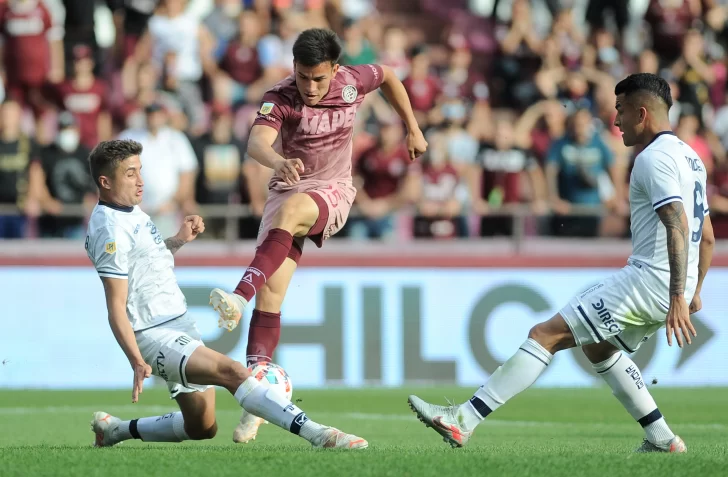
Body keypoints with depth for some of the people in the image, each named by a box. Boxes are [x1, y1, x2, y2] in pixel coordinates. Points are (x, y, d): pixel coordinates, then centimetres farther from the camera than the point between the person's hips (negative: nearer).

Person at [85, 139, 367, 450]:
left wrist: (179, 240, 12)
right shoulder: (111, 231, -17)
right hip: (155, 336, -11)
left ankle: (117, 430, 30)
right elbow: (116, 306, -20)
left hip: (179, 326, 11)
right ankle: (317, 435, -40)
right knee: (233, 372, -29)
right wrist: (137, 362, -27)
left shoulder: (130, 211, 12)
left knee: (202, 428, 15)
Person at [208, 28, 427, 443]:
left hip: (332, 193, 0)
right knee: (270, 296, -12)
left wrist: (413, 129, 21)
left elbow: (389, 76, 18)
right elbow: (257, 141, -35)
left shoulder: (352, 82, -6)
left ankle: (240, 297, -50)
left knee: (288, 211, -37)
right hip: (288, 188, 1)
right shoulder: (280, 98, -15)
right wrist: (277, 161, -58)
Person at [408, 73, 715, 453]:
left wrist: (678, 298, -30)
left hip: (648, 279, -10)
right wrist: (693, 292, 30)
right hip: (670, 287, 10)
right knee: (596, 347, 28)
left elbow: (677, 225, -24)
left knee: (546, 334, -11)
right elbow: (707, 235, 24)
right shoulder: (689, 157, 19)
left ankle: (464, 420, -16)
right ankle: (662, 440, 23)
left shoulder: (655, 158, -12)